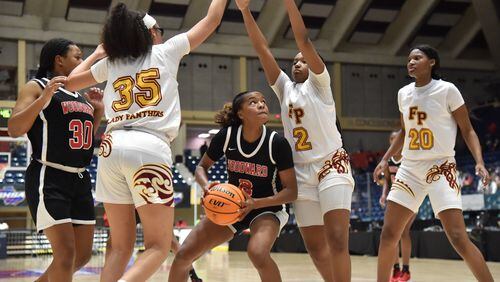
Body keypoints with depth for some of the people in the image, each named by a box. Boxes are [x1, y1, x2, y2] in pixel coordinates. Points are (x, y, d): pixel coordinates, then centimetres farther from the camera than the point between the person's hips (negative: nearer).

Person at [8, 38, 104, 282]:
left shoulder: (81, 95, 17)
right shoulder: (36, 87, -4)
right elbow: (14, 130, -15)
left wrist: (97, 110, 13)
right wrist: (43, 99, -24)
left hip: (80, 179, 8)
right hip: (49, 179, -8)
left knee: (83, 254, 9)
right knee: (66, 252, -13)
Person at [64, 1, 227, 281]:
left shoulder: (110, 62, 21)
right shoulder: (167, 50, 13)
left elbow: (70, 82, 35)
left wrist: (96, 54, 46)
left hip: (112, 147, 4)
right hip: (151, 149, -4)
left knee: (121, 246, 12)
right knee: (158, 246, 0)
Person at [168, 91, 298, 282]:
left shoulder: (277, 143, -21)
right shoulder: (226, 136, -15)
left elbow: (291, 191, -16)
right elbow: (202, 167, 0)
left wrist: (256, 203, -30)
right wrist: (207, 185, -22)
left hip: (267, 208, -3)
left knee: (257, 253, -35)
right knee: (183, 255, -5)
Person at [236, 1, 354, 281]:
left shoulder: (318, 83, 2)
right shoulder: (285, 87, 15)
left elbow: (304, 40, -10)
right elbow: (262, 48, 8)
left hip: (332, 166, -6)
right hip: (302, 173, 6)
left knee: (337, 240, -16)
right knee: (315, 245, 6)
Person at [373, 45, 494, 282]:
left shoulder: (447, 90, -8)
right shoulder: (403, 93, 8)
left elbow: (467, 130, -4)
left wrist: (479, 162, -16)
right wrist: (385, 160, 19)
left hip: (441, 168, -5)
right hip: (409, 169, 6)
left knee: (458, 237, -14)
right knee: (388, 234, 3)